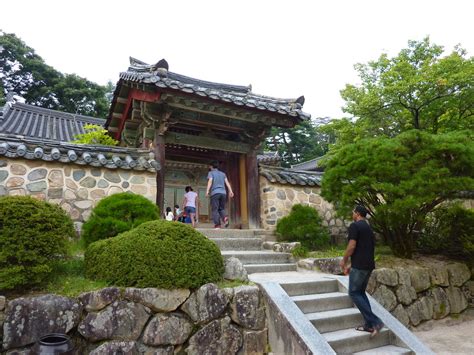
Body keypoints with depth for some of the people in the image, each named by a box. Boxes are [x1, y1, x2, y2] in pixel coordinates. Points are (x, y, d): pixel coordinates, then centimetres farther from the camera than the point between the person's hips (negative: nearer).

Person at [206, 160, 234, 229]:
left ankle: (217, 224, -10)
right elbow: (227, 182, 9)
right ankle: (225, 217, -17)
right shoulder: (223, 173, 21)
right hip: (223, 192, 4)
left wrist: (207, 191, -18)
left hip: (215, 193, -4)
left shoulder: (211, 173, 8)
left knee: (215, 209, -2)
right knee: (221, 209, 11)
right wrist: (230, 191, 2)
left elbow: (210, 181, -9)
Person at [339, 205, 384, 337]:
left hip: (359, 265, -9)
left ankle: (375, 321, -6)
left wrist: (344, 261, -2)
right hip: (369, 265, 9)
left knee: (354, 293, 0)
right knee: (361, 292, 16)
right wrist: (352, 265, 23)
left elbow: (352, 246, -17)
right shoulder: (369, 228, 18)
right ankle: (369, 324, 13)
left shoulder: (354, 225, -10)